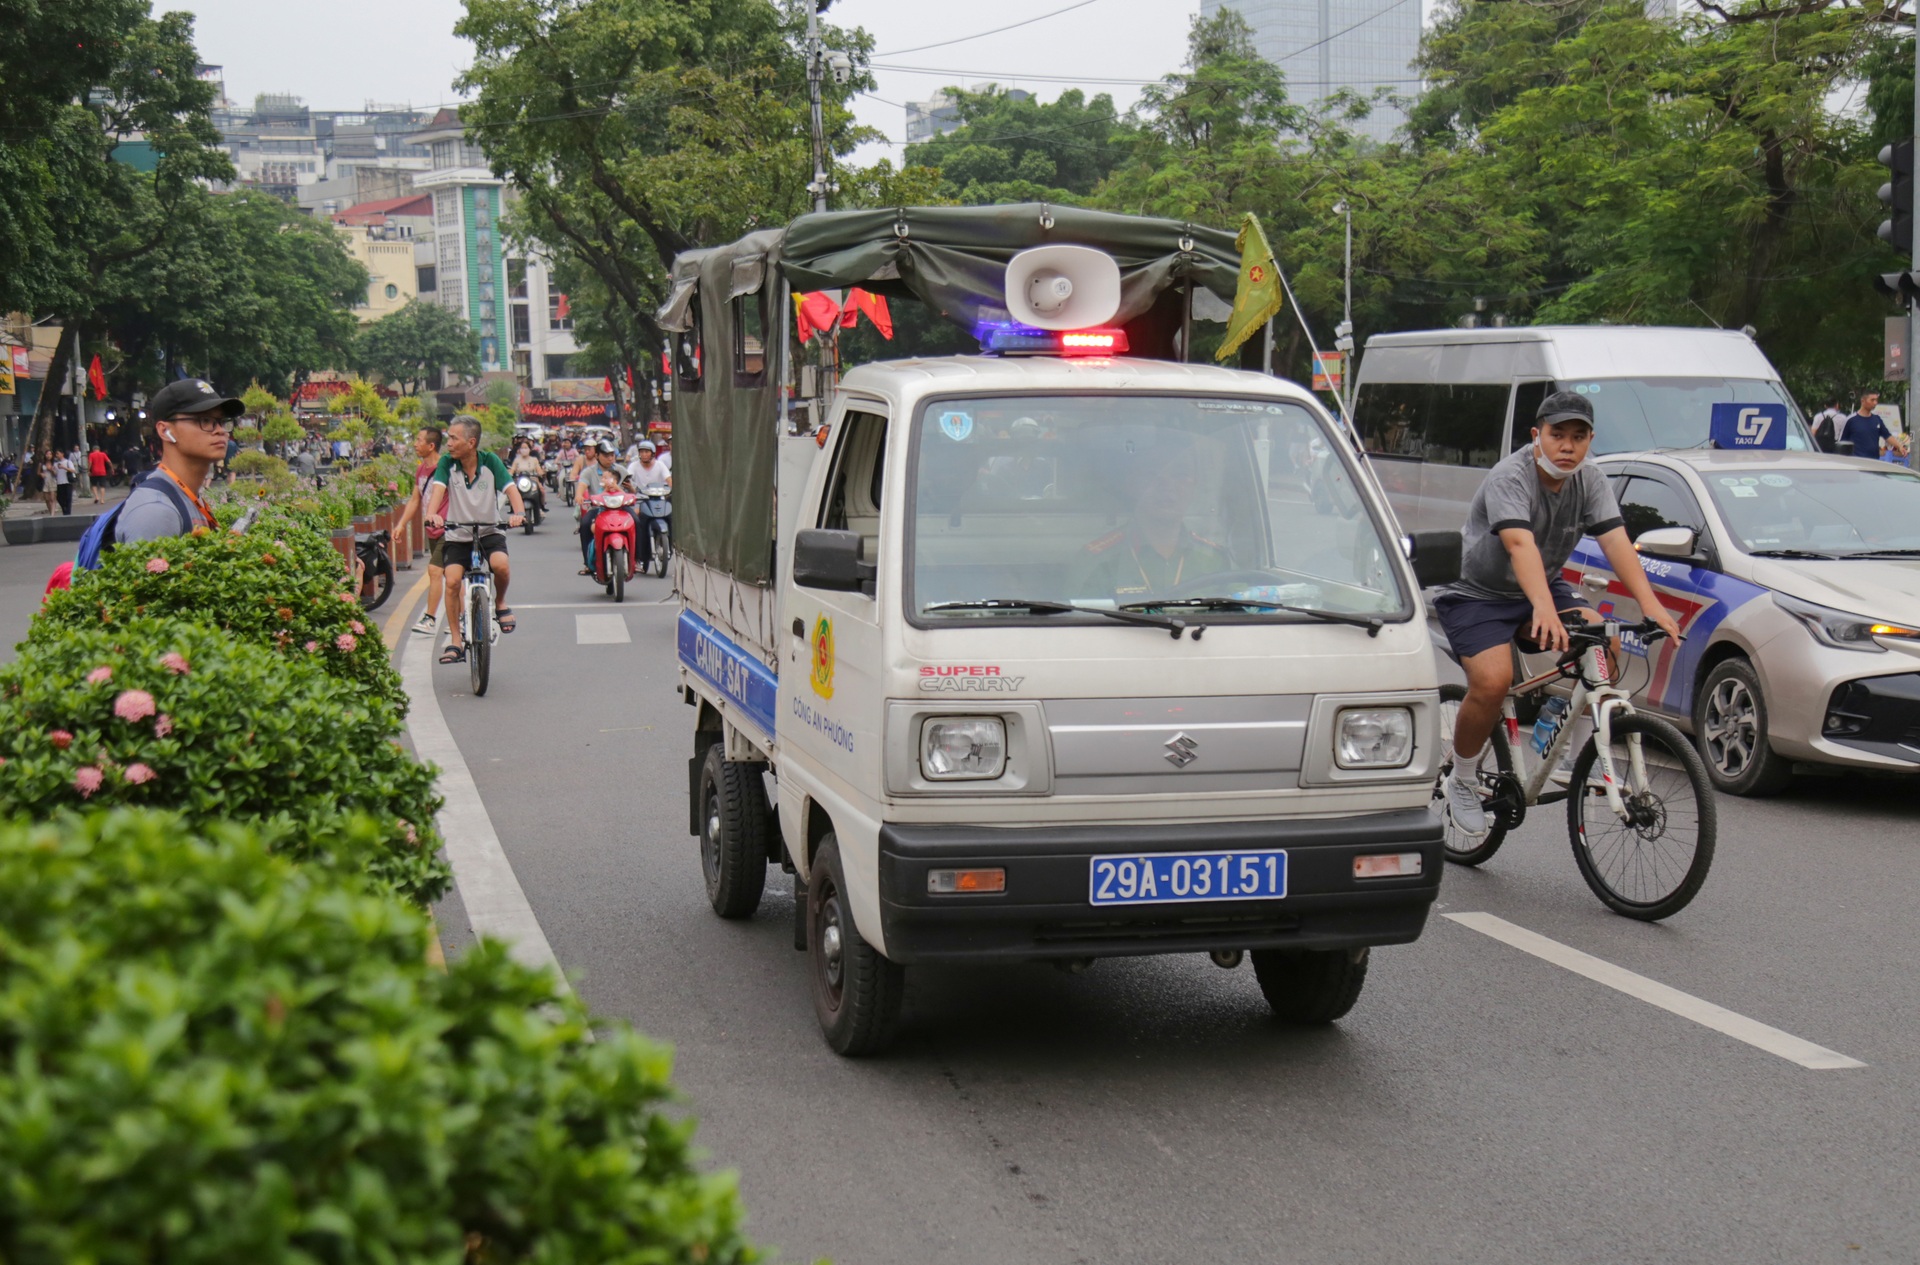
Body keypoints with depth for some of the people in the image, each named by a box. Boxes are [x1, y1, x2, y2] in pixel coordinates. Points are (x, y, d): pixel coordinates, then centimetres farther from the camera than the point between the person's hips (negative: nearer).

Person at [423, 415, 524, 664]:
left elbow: (510, 488, -20)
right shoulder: (447, 463, -8)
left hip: (489, 532, -1)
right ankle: (455, 643, -7)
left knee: (500, 564, -30)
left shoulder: (490, 462, -10)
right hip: (457, 535, 1)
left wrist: (518, 513, -41)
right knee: (452, 580, -18)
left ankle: (500, 603, 3)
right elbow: (438, 488, -22)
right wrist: (432, 514, -43)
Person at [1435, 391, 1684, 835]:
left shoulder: (1590, 481, -7)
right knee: (1493, 680, -28)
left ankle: (1577, 753, -3)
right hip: (1477, 594, -6)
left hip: (1543, 589, 6)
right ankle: (1461, 782, -5)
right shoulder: (1509, 477, -26)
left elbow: (1616, 541, -19)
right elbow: (1520, 545, -41)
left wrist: (1650, 604, -34)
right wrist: (1544, 610, -57)